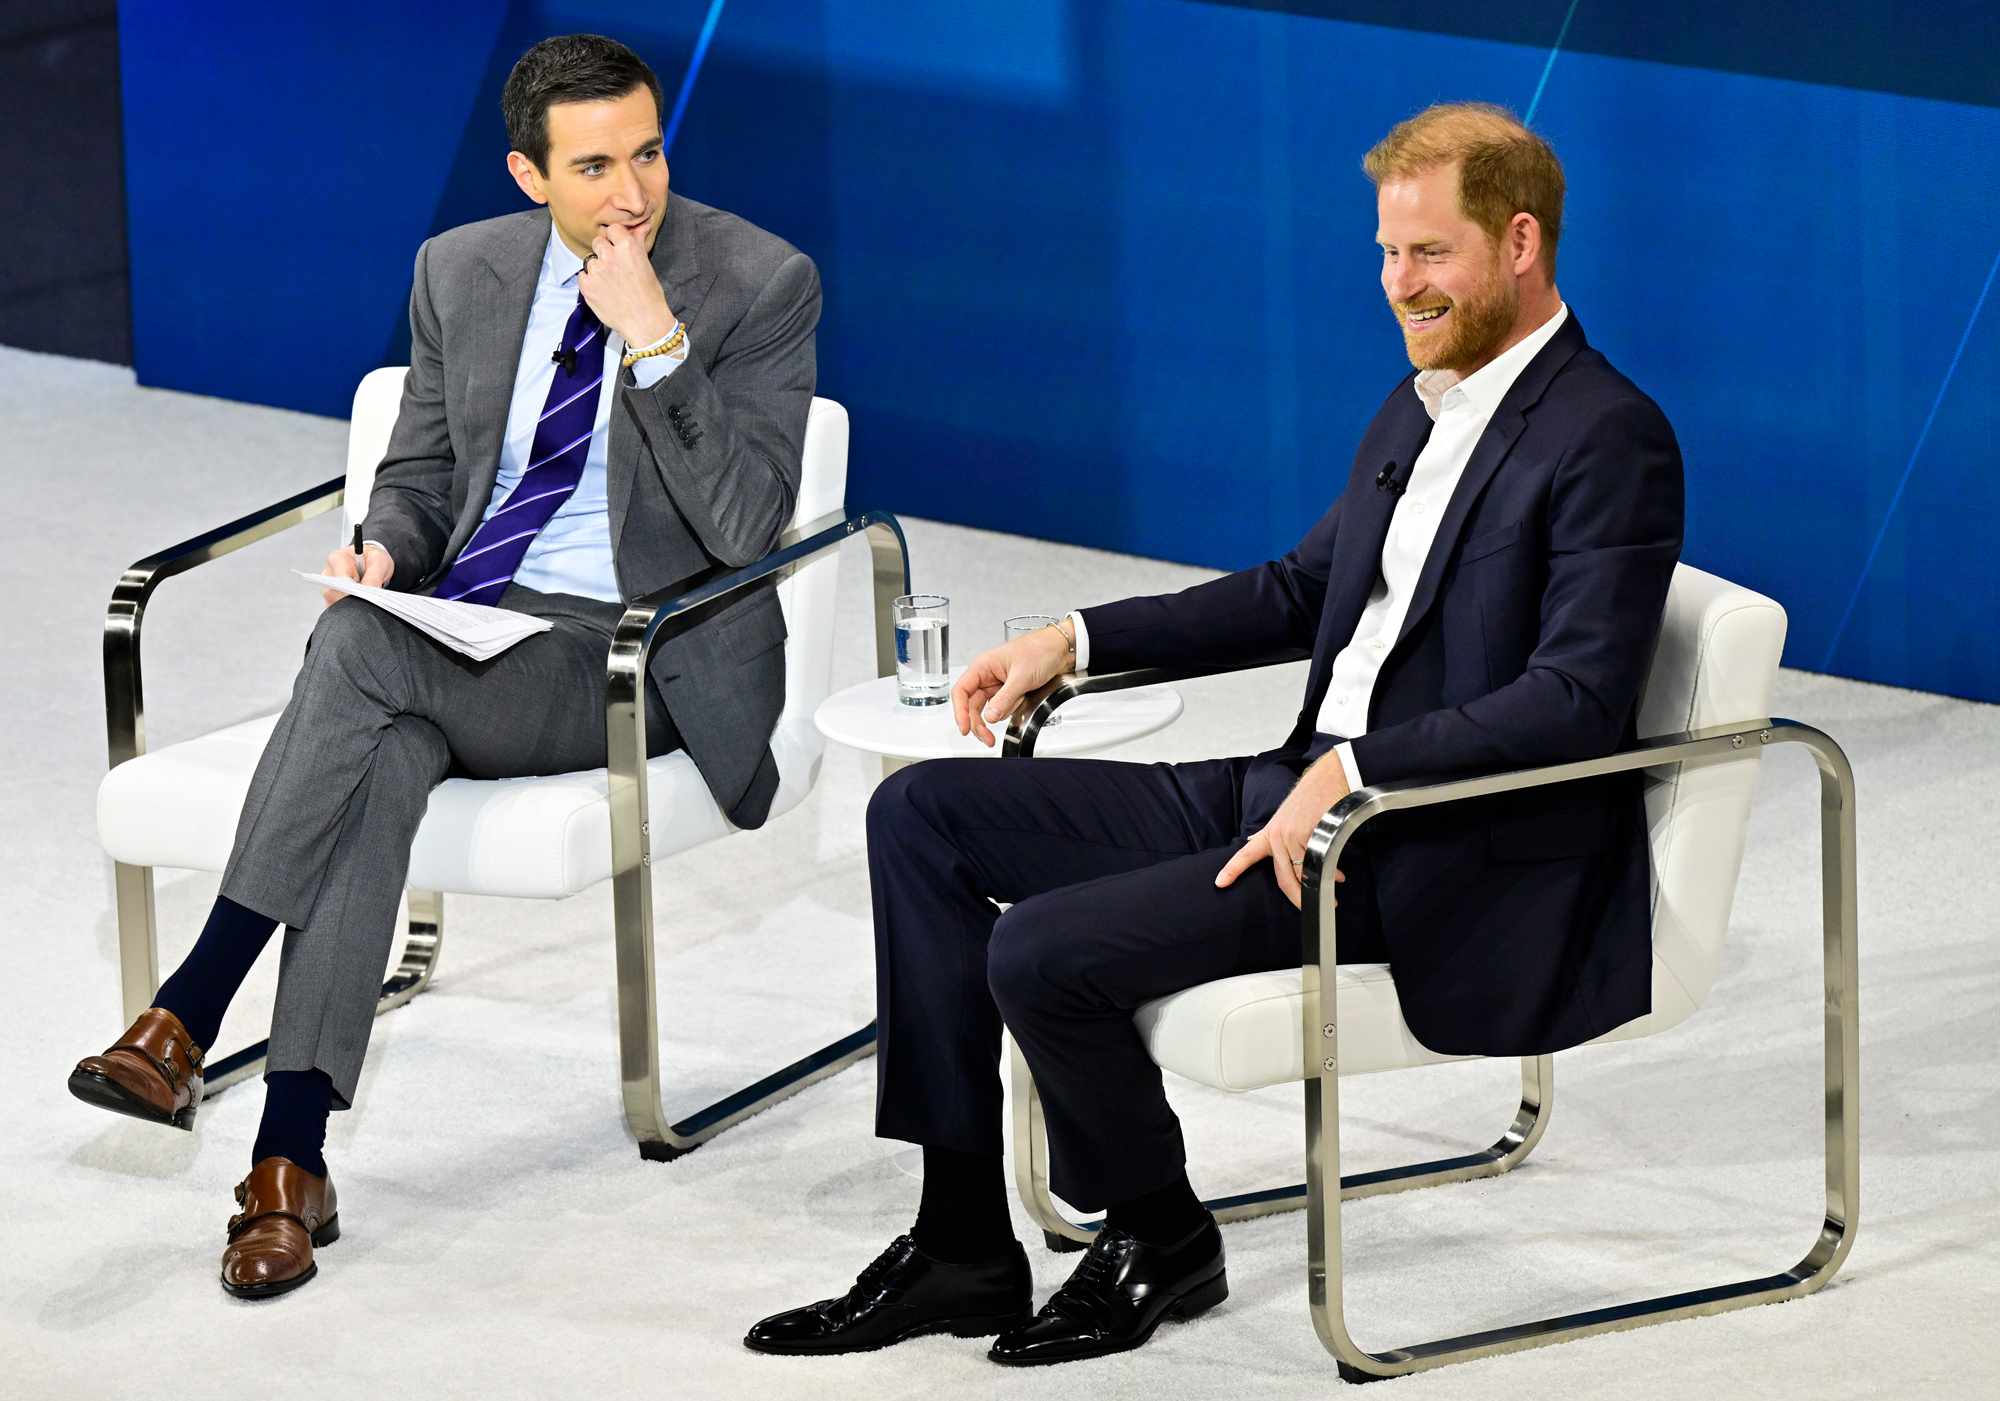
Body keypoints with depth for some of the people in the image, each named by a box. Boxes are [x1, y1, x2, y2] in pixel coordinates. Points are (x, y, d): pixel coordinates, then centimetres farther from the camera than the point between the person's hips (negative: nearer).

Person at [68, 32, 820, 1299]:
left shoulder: (760, 284, -6)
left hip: (639, 658, -4)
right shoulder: (463, 272, 10)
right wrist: (387, 547, -3)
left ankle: (188, 1017, -28)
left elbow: (746, 528, -15)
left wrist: (654, 340, -23)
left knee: (362, 651, -31)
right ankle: (292, 1164, -35)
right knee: (380, 760, -31)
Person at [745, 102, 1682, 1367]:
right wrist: (1081, 639, 16)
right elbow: (1304, 589, 26)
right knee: (923, 813, 3)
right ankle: (962, 1246, 2)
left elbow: (1578, 696, -22)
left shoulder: (1611, 441, -13)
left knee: (1044, 954, -22)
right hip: (1302, 790, 10)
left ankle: (1160, 1240, 6)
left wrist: (1353, 769, -28)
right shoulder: (1421, 409, 15)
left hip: (1437, 859, -10)